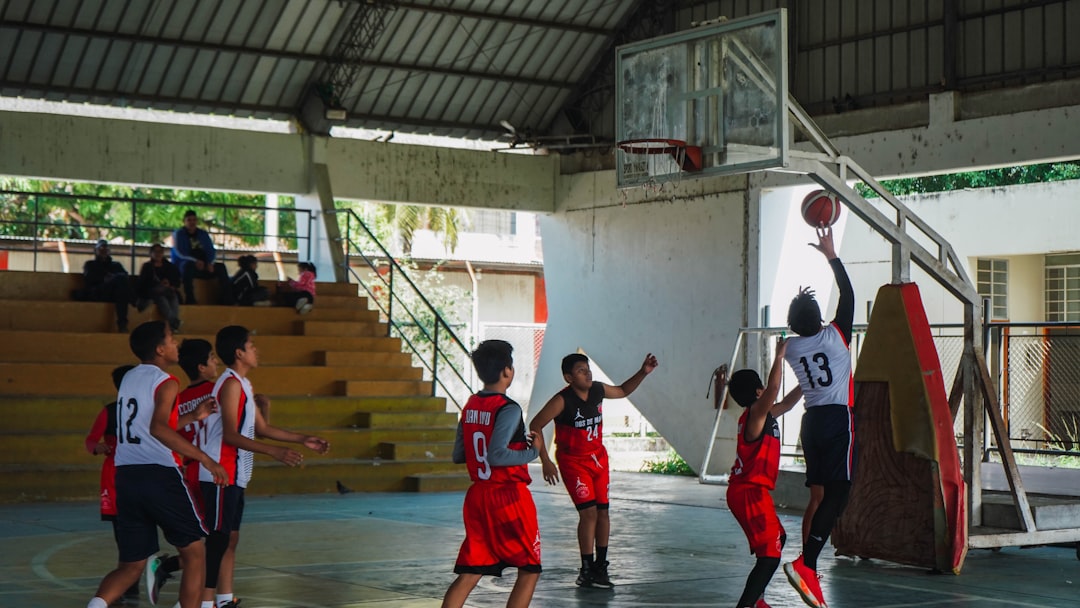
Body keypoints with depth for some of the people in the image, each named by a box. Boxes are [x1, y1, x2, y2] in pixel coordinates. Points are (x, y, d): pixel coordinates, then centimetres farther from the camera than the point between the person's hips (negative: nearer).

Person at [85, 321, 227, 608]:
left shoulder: (128, 379, 17)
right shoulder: (165, 382, -7)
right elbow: (158, 428, -24)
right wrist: (205, 459, -24)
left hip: (126, 477, 7)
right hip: (160, 475, -7)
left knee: (132, 565, 10)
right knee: (194, 553, 10)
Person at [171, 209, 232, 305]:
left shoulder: (203, 234, 15)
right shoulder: (178, 233, 2)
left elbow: (212, 251, 9)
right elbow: (179, 253, -11)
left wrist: (210, 263, -14)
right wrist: (195, 261, -27)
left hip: (202, 266, 4)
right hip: (183, 266, -4)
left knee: (221, 267, -19)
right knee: (188, 265, -39)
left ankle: (227, 300, -25)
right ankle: (189, 300, -44)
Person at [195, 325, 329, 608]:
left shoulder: (243, 385, 17)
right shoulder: (231, 384, -14)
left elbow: (262, 428, 23)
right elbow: (230, 435, -21)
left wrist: (303, 440, 19)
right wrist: (274, 451, -29)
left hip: (234, 476, 10)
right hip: (221, 475, -10)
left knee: (230, 537, 12)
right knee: (218, 538, -9)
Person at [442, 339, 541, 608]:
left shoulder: (470, 406, 8)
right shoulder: (508, 409, -16)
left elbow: (458, 455, 13)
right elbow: (497, 456, -26)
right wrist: (531, 451, -11)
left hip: (478, 495, 7)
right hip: (510, 497, -7)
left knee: (469, 574, 7)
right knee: (529, 570, 8)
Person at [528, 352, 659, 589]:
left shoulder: (598, 390, -4)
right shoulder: (562, 400, -22)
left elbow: (623, 391, 17)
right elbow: (535, 426, -19)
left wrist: (643, 372, 3)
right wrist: (546, 461, -22)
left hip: (598, 458, 6)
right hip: (573, 462, -6)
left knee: (603, 510, 5)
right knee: (589, 512, -13)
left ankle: (601, 566, 17)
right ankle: (587, 570, -2)